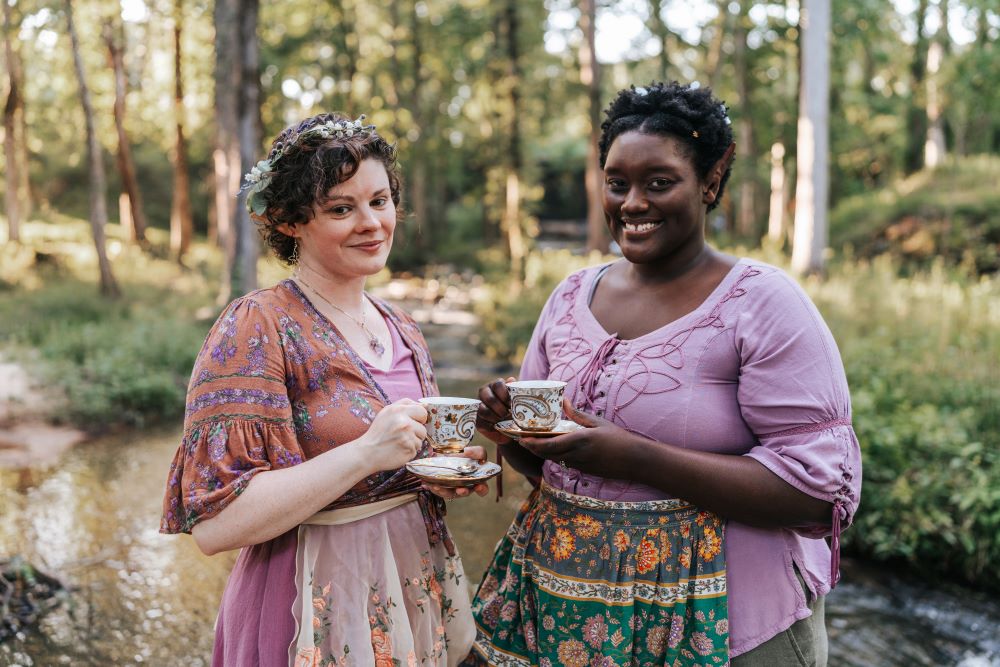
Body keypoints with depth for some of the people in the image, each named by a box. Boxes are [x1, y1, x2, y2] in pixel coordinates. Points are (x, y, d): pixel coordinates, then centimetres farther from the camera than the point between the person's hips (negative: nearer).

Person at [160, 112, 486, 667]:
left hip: (418, 593, 7)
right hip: (318, 618, -6)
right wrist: (365, 454, -29)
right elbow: (215, 523, -22)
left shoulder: (403, 332, 5)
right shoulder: (255, 328, -16)